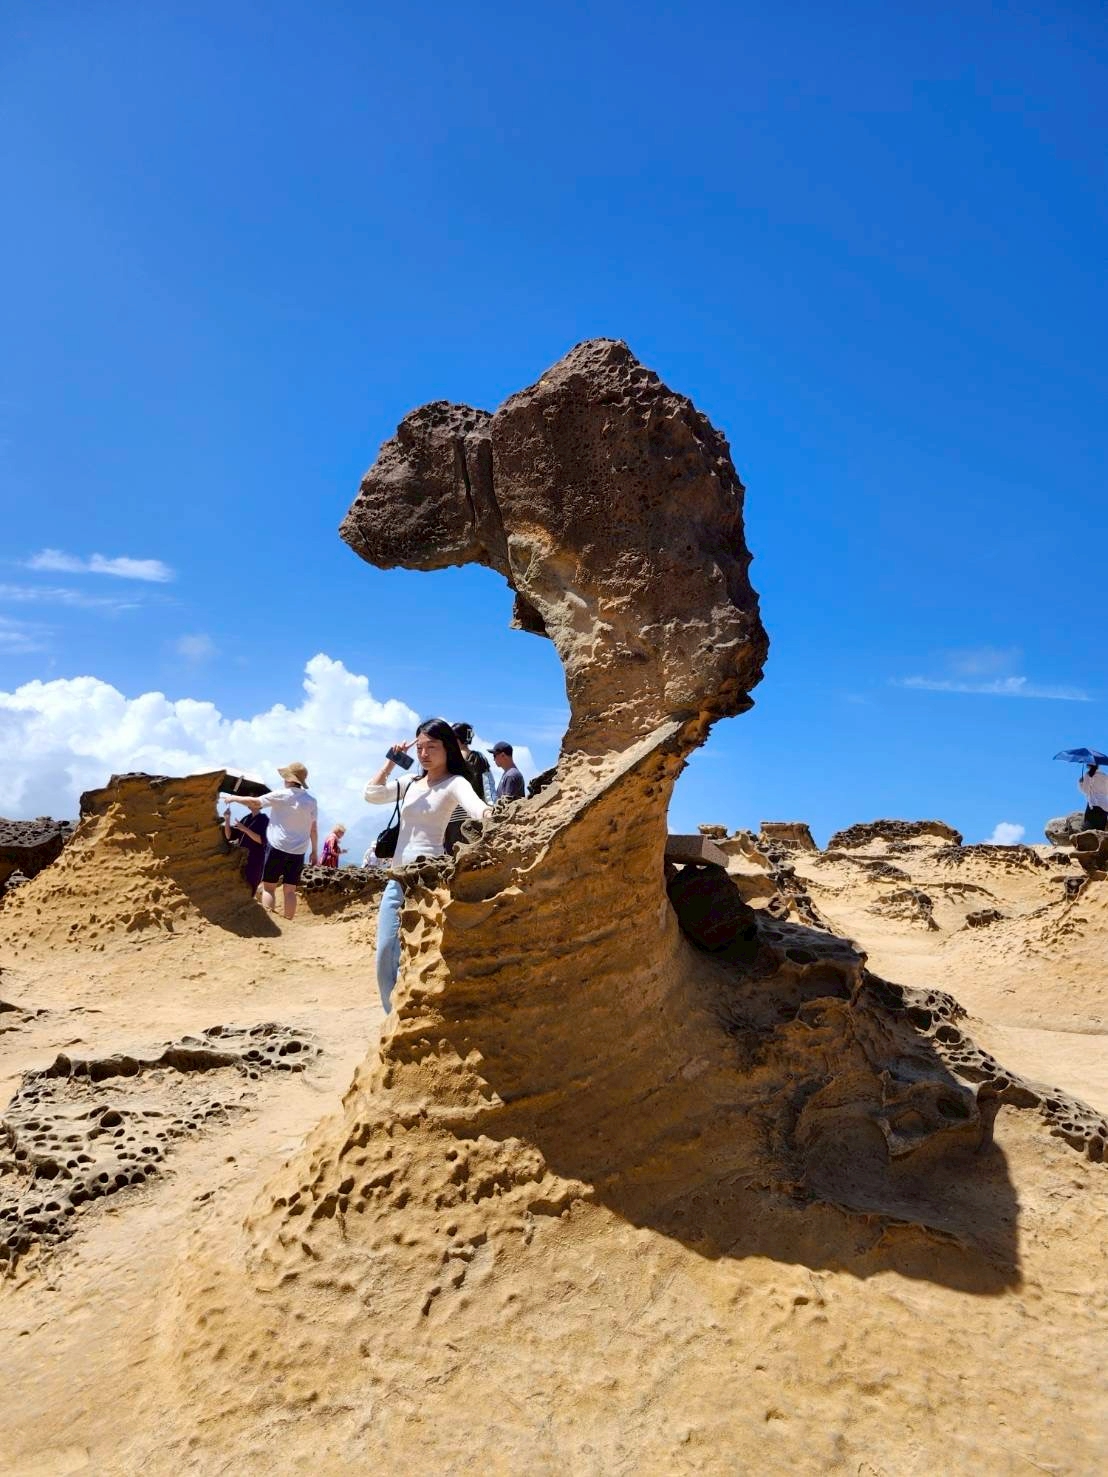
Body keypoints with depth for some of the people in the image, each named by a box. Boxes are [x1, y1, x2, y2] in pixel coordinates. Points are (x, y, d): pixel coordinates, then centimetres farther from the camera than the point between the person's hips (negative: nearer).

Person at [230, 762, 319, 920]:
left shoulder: (280, 795, -7)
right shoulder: (311, 801, 4)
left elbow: (254, 802, 0)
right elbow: (314, 829, 7)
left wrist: (233, 798, 16)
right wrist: (315, 851, 15)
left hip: (278, 847, -4)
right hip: (298, 851, 4)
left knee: (268, 887, 2)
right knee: (290, 890, 7)